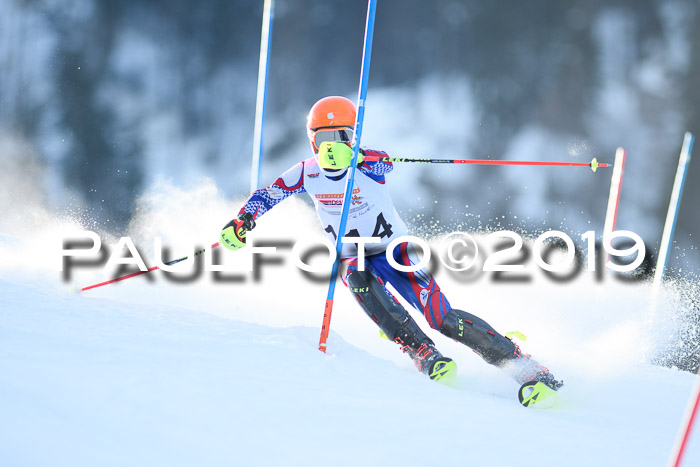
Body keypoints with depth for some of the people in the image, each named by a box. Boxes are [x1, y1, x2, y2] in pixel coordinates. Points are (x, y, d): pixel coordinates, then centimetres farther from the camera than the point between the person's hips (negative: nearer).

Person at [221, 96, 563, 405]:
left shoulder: (367, 163, -19)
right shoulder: (307, 173, -6)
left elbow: (384, 163, -43)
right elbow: (266, 195, 3)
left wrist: (349, 156, -65)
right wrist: (241, 222, -17)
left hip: (396, 251, -3)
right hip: (355, 259, 3)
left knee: (443, 319, -18)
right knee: (358, 277, -35)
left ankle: (526, 368, -12)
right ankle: (424, 354, -34)